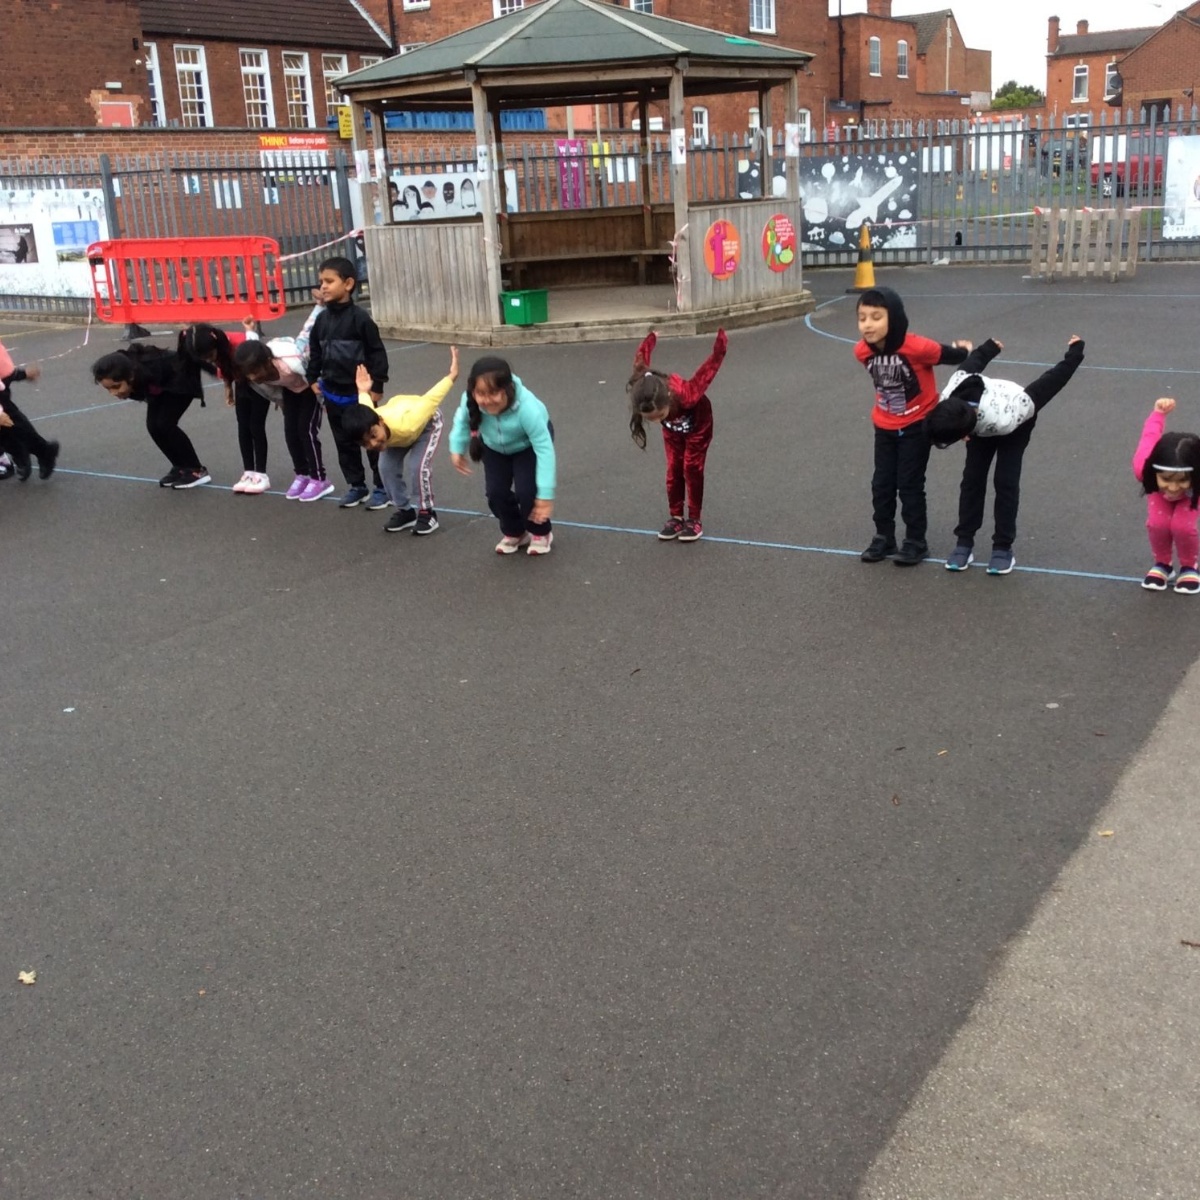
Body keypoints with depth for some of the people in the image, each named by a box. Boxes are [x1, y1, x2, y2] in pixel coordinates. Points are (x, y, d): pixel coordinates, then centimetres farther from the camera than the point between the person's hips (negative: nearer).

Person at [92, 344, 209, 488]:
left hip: (182, 378, -6)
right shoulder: (122, 371, -27)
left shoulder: (148, 371, -44)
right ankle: (181, 467, 13)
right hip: (161, 385, 6)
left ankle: (197, 470, -5)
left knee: (164, 424, -19)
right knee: (153, 426, -7)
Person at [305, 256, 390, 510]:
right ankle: (356, 486, 26)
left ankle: (382, 487, 16)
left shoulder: (359, 318, -15)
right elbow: (315, 351, 15)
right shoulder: (321, 320, 3)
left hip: (360, 392, -6)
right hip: (333, 393, 6)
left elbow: (377, 353, -12)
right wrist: (313, 378, 11)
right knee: (344, 443, 14)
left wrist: (376, 386, -12)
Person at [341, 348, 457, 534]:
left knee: (419, 466, -20)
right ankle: (404, 511, 10)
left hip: (426, 422, -5)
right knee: (387, 468, -9)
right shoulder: (367, 423, -32)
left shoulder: (406, 425, -48)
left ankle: (426, 512, 0)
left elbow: (430, 400, -38)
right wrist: (364, 391, 13)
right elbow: (365, 407, -7)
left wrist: (452, 376, -29)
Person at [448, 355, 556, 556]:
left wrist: (545, 494, -39)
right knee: (496, 492, -8)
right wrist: (457, 449, -7)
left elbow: (544, 448, -39)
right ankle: (514, 533, 21)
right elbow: (462, 420, -8)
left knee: (526, 490, -18)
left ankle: (540, 533, 12)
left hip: (529, 444, -3)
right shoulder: (470, 401, -35)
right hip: (495, 446, 3)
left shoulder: (527, 407, -45)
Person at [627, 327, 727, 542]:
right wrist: (651, 339, 3)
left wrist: (720, 346, -15)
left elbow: (710, 368, -34)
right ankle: (675, 517, 10)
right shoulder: (643, 393, -37)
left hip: (697, 421, -3)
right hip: (673, 428, 3)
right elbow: (640, 363, -17)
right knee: (674, 470, 2)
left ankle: (694, 520, 6)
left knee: (692, 468, -1)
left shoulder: (688, 395, -49)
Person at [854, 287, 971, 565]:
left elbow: (956, 356, -17)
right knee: (882, 484, 8)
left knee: (910, 484, 1)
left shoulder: (916, 348, -30)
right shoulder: (862, 351, -14)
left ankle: (916, 542, 15)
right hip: (885, 426, 5)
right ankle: (884, 538, 23)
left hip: (917, 425, -5)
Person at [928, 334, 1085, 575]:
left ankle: (1003, 548, 0)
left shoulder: (1004, 420, -49)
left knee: (1006, 482, -10)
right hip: (980, 420, 4)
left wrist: (1074, 355, -21)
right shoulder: (949, 398, -36)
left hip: (1018, 423, -4)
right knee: (972, 478, -3)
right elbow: (972, 361, -13)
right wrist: (990, 347, 9)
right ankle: (964, 544, 2)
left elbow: (1046, 385, -34)